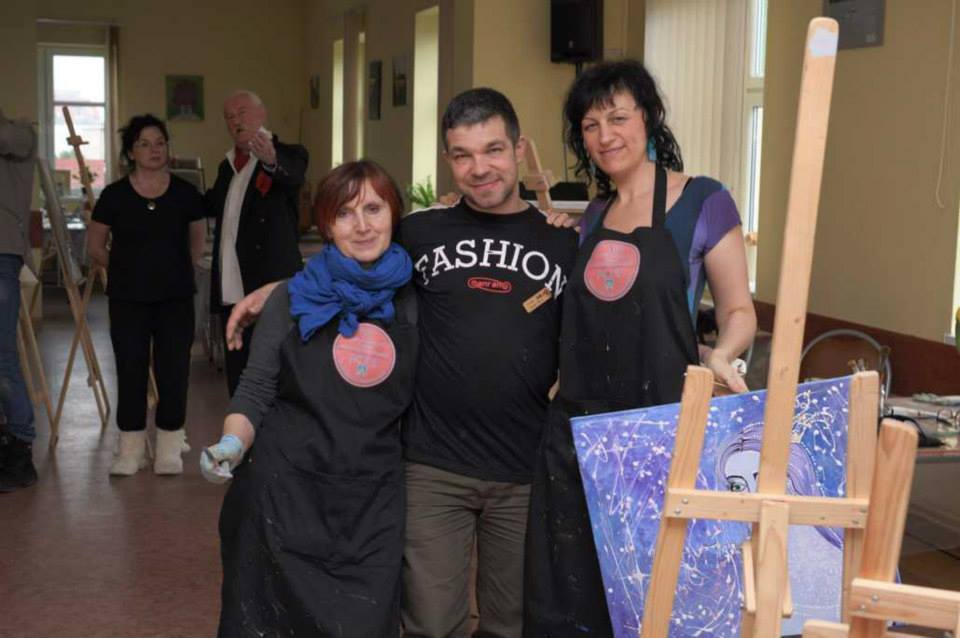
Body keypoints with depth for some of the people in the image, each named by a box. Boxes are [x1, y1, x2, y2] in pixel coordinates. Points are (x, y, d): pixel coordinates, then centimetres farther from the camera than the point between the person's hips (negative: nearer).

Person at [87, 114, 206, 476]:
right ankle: (131, 449, 13)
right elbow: (95, 247, 10)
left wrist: (175, 268, 9)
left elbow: (197, 244, 14)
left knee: (172, 368, 1)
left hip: (175, 297, 0)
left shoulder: (185, 194, 1)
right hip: (127, 298, 0)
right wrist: (127, 269, 8)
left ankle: (169, 449, 12)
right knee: (130, 369, 3)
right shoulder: (114, 196, -1)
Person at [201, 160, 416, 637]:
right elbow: (254, 392, 0)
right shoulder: (294, 299, -1)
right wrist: (232, 445, -18)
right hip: (284, 494, -1)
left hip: (373, 505, 1)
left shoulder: (415, 302, 3)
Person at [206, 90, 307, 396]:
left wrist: (271, 160, -51)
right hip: (233, 290, 7)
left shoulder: (286, 155, -4)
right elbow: (212, 206, 33)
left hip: (272, 289, -7)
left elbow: (293, 176, -29)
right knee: (237, 372, 13)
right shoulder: (228, 165, 18)